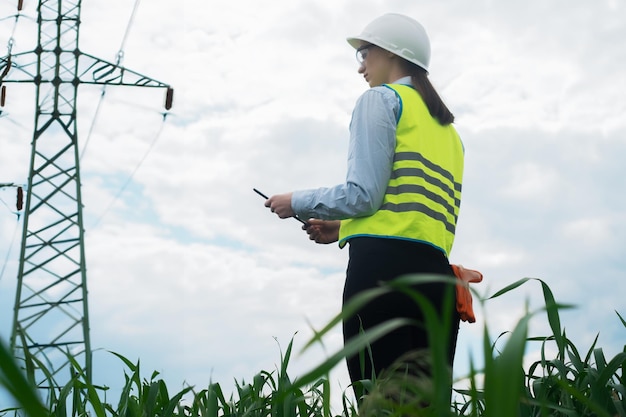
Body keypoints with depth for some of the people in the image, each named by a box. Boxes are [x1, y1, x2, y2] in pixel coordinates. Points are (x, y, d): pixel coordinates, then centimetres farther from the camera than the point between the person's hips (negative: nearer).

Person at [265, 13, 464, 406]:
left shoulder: (381, 99, 5)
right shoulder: (448, 128, 28)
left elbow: (364, 194, -7)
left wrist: (298, 202, 8)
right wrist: (345, 228, 24)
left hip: (385, 267, -8)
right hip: (437, 278, 8)